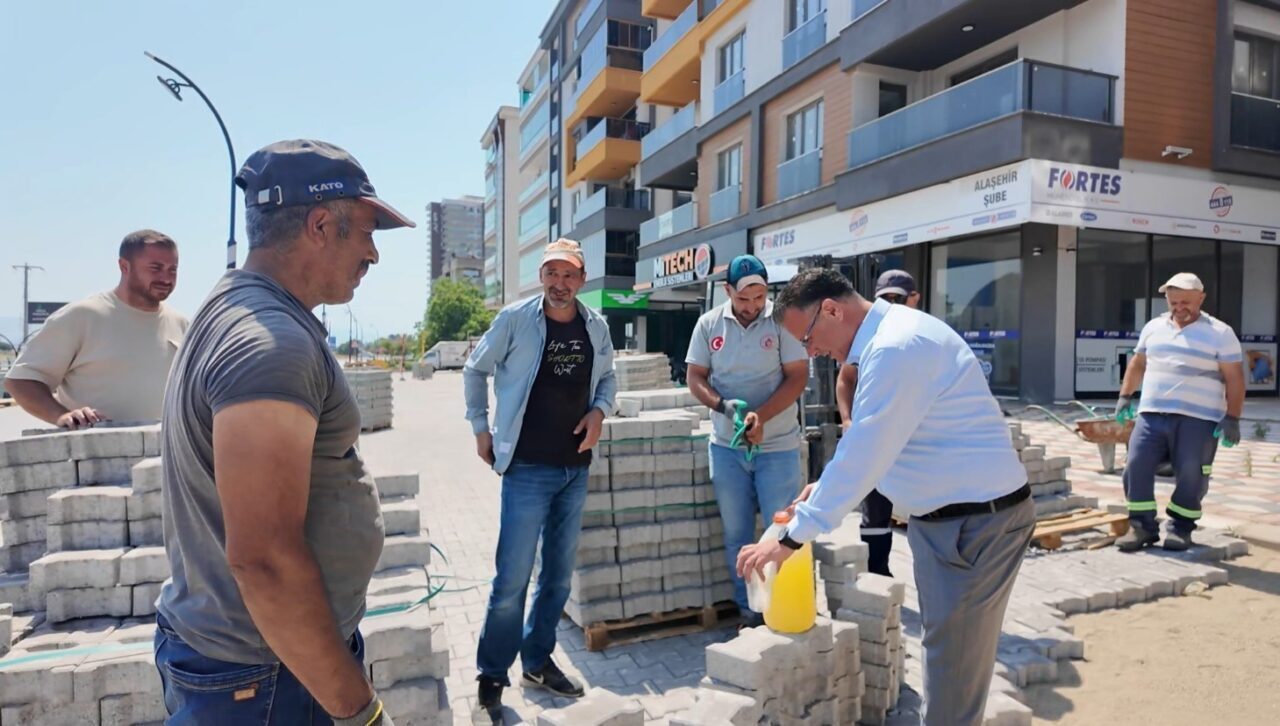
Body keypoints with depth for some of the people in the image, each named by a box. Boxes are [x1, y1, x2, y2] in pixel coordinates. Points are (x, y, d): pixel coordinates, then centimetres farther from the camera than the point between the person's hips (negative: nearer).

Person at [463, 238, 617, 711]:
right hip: (528, 468, -4)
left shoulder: (596, 326, 2)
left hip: (576, 468, 5)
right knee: (512, 577, -1)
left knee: (559, 574, 15)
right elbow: (475, 371, 3)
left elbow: (607, 377, 16)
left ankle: (538, 662, 32)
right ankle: (492, 674, 19)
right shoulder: (515, 319, -8)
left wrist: (600, 410, -3)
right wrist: (480, 429, -1)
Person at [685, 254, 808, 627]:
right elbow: (695, 378, 2)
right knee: (736, 535, 11)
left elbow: (797, 377, -9)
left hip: (778, 446, -3)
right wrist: (723, 406, -17)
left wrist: (761, 416, -21)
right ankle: (749, 610, 26)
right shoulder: (709, 323, 0)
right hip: (727, 446, 3)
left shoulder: (782, 320, -8)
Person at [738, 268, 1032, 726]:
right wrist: (827, 487, 10)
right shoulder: (889, 337, 8)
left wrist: (790, 539, -21)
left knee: (954, 658, 4)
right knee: (948, 647, 21)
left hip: (978, 522, -10)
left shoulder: (896, 348, -25)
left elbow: (863, 456, -27)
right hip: (947, 515, 10)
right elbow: (869, 444, 17)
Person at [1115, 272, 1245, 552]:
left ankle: (1180, 528, 14)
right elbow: (1138, 364, 21)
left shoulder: (1220, 333, 1)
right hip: (1152, 414, 3)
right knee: (1136, 466, -4)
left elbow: (1234, 378, -2)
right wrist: (1125, 395, 14)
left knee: (1190, 475, -2)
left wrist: (1232, 417, -8)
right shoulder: (1153, 327, 13)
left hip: (1198, 419, -3)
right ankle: (1142, 526, 4)